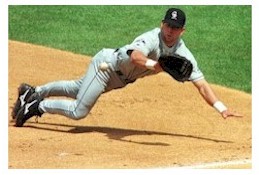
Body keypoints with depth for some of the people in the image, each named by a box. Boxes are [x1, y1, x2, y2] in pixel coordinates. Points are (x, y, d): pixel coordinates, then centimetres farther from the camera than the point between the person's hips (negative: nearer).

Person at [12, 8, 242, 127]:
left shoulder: (183, 54, -13)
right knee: (78, 111, -13)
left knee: (78, 89, 25)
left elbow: (201, 84, -17)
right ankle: (37, 106, 8)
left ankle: (33, 93, 41)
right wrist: (154, 65, -71)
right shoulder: (152, 38, -32)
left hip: (120, 79, 7)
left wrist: (221, 108, -29)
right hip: (107, 63, -7)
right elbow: (135, 56, -52)